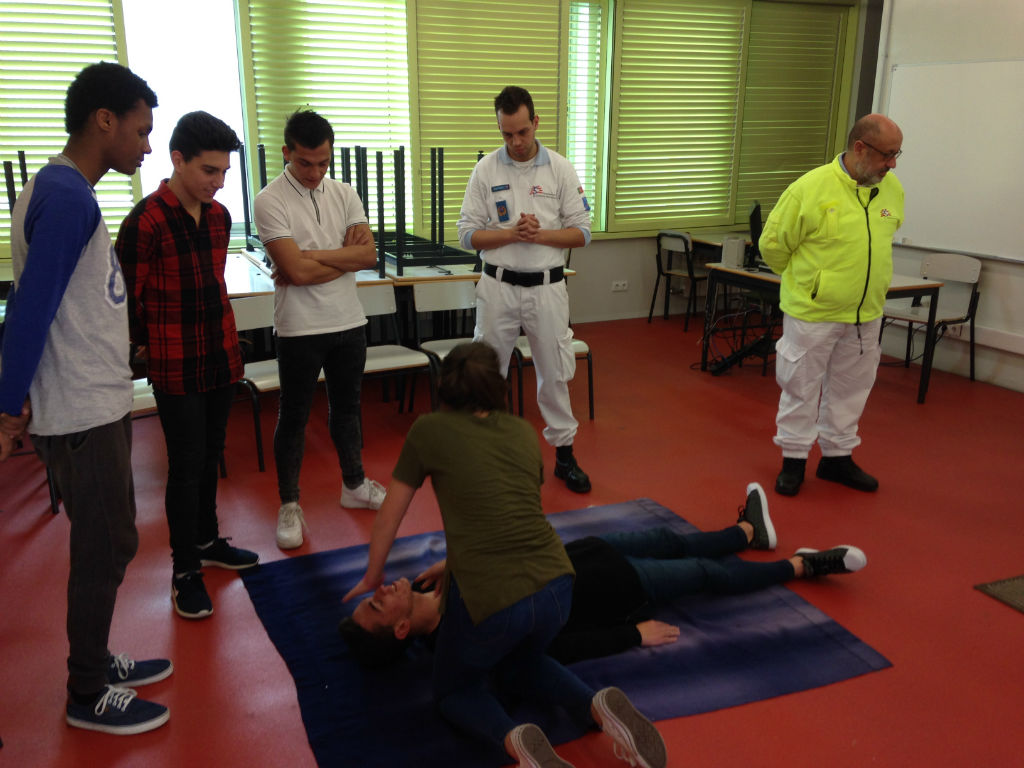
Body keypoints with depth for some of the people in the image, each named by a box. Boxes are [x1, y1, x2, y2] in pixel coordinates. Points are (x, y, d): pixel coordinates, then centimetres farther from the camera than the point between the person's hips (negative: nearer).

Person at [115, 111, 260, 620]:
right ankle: (185, 571, 16)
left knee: (210, 456, 18)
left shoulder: (219, 216, 6)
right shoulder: (146, 221, -16)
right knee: (186, 465, 2)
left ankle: (207, 541, 36)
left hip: (222, 358, 6)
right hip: (176, 368, -6)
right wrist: (146, 344, 4)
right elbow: (125, 296, -8)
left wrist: (222, 338, 15)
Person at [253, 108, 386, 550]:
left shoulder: (344, 195, 5)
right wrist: (346, 255, -10)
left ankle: (354, 485, 35)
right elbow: (296, 270, -21)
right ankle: (289, 506, 18)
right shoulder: (270, 202, -11)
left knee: (347, 407, 18)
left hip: (348, 322, 5)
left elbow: (369, 255, -7)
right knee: (294, 416, 6)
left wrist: (312, 256, -15)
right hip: (300, 328, -5)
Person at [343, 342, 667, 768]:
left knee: (454, 689, 25)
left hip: (489, 598, -4)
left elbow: (389, 517, 14)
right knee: (518, 667, 35)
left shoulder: (429, 430, 4)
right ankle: (599, 706, 7)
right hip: (555, 585, 5)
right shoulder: (523, 431, 15)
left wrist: (372, 578, 30)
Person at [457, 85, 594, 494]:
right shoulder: (485, 170, -1)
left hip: (546, 287, 0)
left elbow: (581, 233, -1)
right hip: (498, 286, 0)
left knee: (554, 374, 8)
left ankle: (564, 454, 22)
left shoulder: (561, 169, -1)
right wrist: (511, 233, -17)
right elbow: (468, 234, -3)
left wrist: (541, 235, -16)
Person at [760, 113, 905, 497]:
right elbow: (773, 243, -6)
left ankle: (837, 456, 30)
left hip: (866, 314, 6)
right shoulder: (811, 188, -15)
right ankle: (794, 458, 20)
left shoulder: (892, 189, 3)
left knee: (850, 389, 15)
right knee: (802, 387, 5)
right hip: (813, 311, -5)